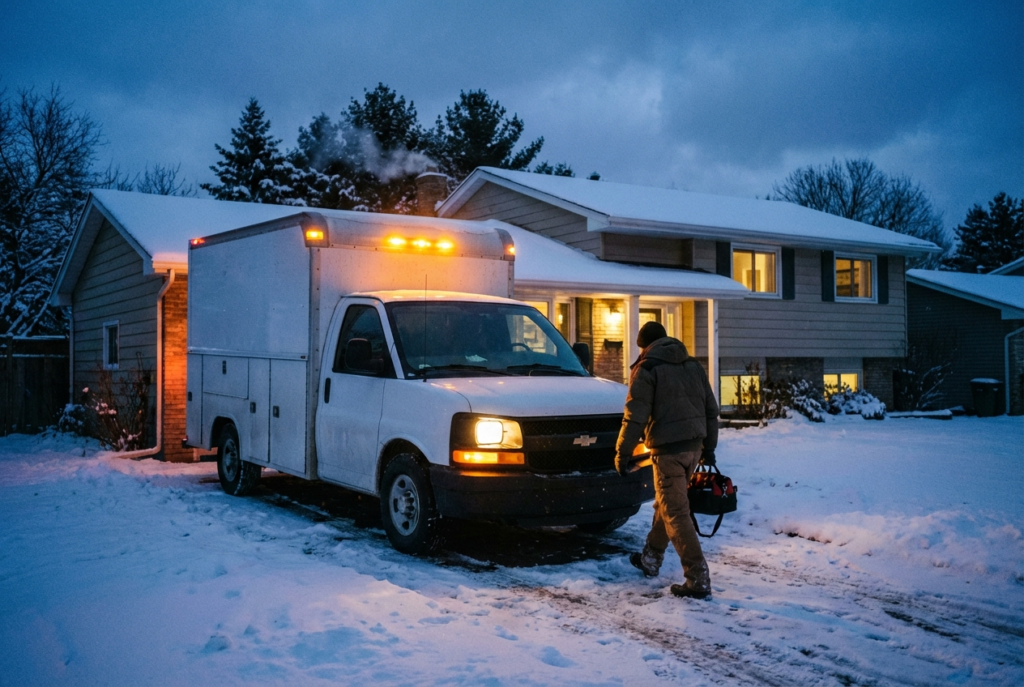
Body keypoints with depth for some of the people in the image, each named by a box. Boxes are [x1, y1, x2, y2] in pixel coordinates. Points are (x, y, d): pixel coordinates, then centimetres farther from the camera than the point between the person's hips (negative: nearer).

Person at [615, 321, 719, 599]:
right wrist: (709, 446, 24)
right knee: (666, 504, 22)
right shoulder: (694, 366, 14)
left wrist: (623, 452, -8)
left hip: (668, 449, -7)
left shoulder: (646, 370, -6)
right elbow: (711, 410, 16)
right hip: (694, 446, 7)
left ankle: (698, 579, -8)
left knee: (676, 513, -4)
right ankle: (650, 559, 35)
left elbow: (635, 416, -13)